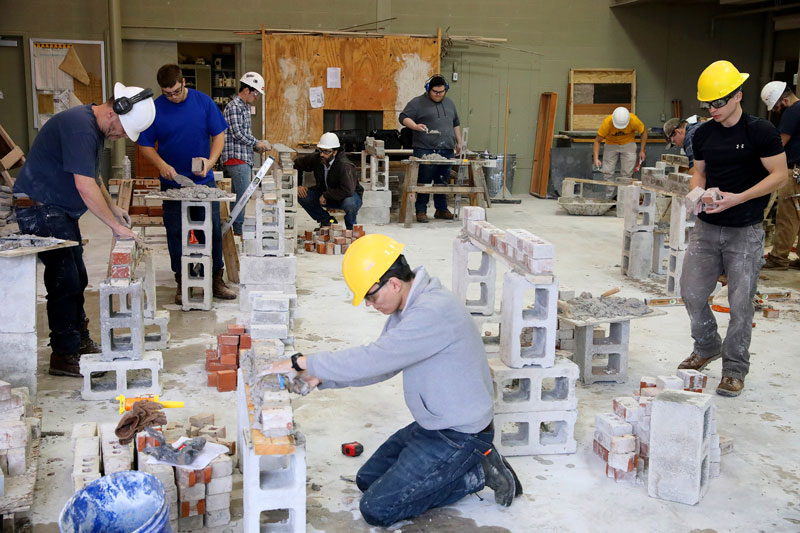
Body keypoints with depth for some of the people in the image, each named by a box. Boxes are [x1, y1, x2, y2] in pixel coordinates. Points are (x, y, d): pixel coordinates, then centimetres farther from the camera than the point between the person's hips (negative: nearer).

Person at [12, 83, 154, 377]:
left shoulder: (95, 128, 10)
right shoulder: (79, 127, -24)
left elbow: (92, 175, 23)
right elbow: (85, 186, -28)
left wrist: (113, 207, 12)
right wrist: (116, 226, -23)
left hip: (60, 210, 11)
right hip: (40, 208, -11)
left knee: (76, 278, 14)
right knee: (65, 282, -10)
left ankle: (80, 343, 26)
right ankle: (64, 356, -3)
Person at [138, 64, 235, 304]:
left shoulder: (203, 102, -4)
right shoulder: (155, 108, -5)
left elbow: (219, 134, 1)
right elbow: (145, 145, 1)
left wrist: (210, 161, -15)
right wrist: (162, 165, -17)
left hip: (204, 180, 0)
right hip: (172, 183, 0)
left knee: (212, 231, 3)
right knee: (175, 234, 4)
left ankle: (216, 279, 15)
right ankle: (182, 282, 15)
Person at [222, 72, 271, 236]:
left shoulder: (244, 107, 20)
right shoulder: (234, 106, -11)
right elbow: (237, 133, -18)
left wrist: (256, 147, 12)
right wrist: (257, 143, -8)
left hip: (244, 160, 10)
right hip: (236, 159, -10)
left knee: (239, 197, 11)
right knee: (242, 197, -9)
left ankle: (237, 229, 16)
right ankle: (239, 231, -6)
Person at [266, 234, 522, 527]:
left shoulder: (433, 312, -28)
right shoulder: (409, 307, 4)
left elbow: (371, 360, -31)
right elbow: (379, 365, 11)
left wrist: (302, 361, -22)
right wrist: (321, 379, 1)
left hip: (459, 436, -10)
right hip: (433, 425, 10)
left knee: (376, 509, -9)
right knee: (368, 479, 16)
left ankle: (476, 474, 0)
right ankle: (469, 468, 12)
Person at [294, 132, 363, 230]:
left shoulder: (344, 165, -32)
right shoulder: (316, 158, -13)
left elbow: (348, 190, -41)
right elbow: (296, 163, 6)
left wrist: (326, 195, -31)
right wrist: (298, 184, -6)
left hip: (350, 195, -6)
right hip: (326, 194, 6)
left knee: (349, 203, -42)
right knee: (300, 195, -14)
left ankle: (351, 229, -7)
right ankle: (326, 220, 5)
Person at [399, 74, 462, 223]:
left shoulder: (449, 103, 20)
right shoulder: (417, 102, 1)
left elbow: (456, 124, 28)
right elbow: (404, 117, -4)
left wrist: (459, 142, 23)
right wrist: (415, 126, -21)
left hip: (446, 150, 5)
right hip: (425, 150, -5)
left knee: (443, 182, 9)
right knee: (424, 181, -4)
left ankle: (441, 209, 20)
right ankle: (421, 211, 3)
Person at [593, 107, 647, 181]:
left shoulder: (634, 120, -29)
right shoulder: (607, 123, -31)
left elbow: (643, 132, -8)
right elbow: (597, 141, -23)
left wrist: (642, 151, -11)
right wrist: (596, 158, -35)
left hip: (628, 144, 0)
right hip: (611, 144, 0)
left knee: (627, 174, -6)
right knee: (607, 173, -7)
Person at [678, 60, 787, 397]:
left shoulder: (761, 132, -8)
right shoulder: (703, 134, 7)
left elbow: (779, 175, -8)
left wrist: (738, 198, -20)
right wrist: (696, 193, -6)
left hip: (745, 232, -5)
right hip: (706, 228, 5)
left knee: (740, 303, 0)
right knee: (691, 293, 6)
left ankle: (734, 369, 15)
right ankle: (707, 347, 30)